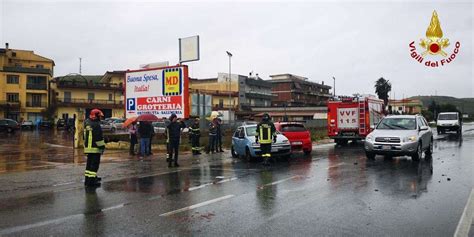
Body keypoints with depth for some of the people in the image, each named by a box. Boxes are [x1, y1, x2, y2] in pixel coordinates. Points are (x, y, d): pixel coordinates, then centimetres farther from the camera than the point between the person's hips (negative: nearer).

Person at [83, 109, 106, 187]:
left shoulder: (87, 124, 13)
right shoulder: (96, 125, -17)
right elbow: (98, 137, -19)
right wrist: (102, 146, -10)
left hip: (88, 147, 9)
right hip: (95, 148, -9)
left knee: (89, 163, 19)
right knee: (94, 164, -6)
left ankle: (88, 178, 28)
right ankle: (91, 180, -8)